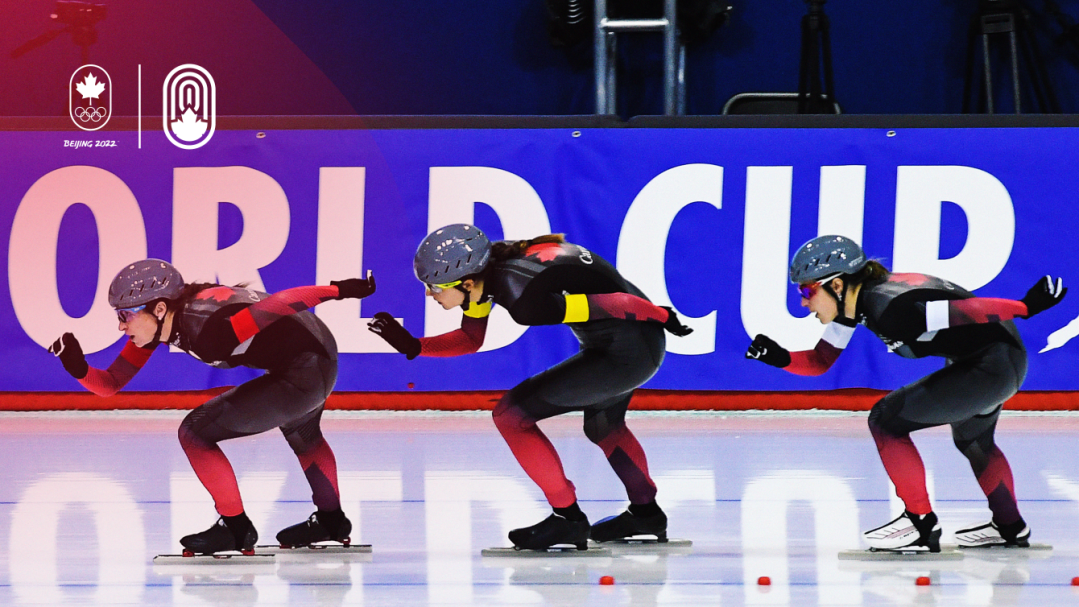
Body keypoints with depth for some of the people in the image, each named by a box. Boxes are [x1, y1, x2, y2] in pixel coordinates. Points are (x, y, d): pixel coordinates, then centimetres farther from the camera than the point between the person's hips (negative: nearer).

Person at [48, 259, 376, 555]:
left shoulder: (209, 327, -33)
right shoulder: (157, 323, -8)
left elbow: (280, 303, -33)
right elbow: (111, 383, -4)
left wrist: (339, 290, -29)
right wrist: (78, 368, -22)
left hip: (304, 373, -10)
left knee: (196, 431, -10)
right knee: (301, 433, 37)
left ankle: (236, 528, 4)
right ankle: (331, 520, 60)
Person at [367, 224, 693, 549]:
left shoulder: (522, 299, -31)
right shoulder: (482, 270, -5)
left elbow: (616, 305, -24)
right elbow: (470, 340, 12)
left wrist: (663, 317, -9)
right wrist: (411, 346, 1)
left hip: (629, 352, -9)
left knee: (511, 414, -9)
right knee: (601, 425, 34)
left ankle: (568, 519, 0)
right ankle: (646, 513, 53)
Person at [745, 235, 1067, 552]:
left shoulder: (891, 306, -29)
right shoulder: (852, 302, -1)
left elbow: (967, 311, -29)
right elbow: (821, 362, 6)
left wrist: (1027, 306, -27)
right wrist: (780, 358, -10)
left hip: (993, 365, -10)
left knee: (886, 420, -11)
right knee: (972, 440, 32)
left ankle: (921, 524, -2)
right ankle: (1010, 527, 51)